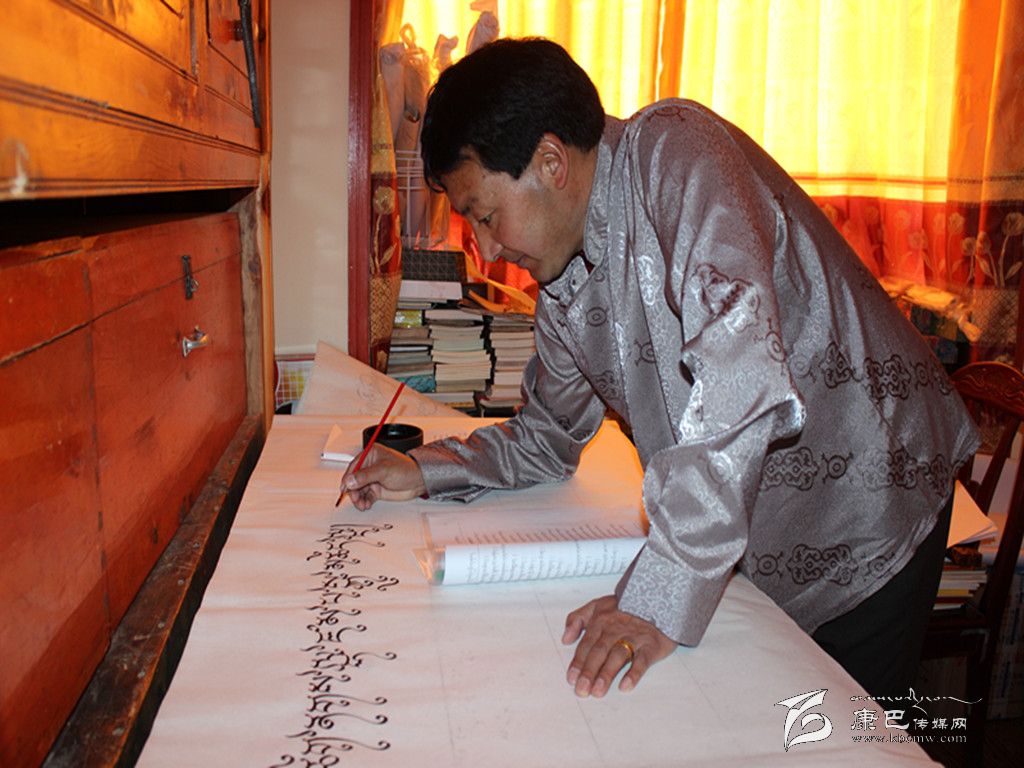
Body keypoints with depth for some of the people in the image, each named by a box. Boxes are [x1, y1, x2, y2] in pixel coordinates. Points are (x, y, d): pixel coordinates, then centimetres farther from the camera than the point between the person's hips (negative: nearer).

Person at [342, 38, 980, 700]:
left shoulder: (675, 149, -23)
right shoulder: (564, 279, 1)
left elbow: (739, 376, -36)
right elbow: (548, 438, 13)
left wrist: (660, 596, -36)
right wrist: (428, 471, -1)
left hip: (863, 511, -6)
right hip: (760, 541, 6)